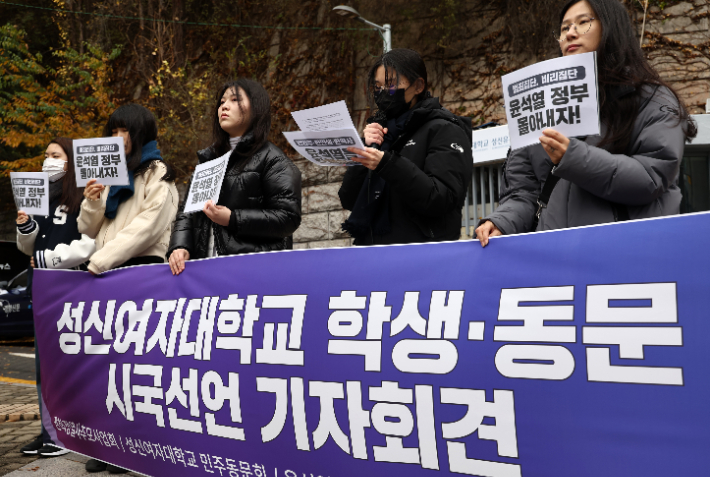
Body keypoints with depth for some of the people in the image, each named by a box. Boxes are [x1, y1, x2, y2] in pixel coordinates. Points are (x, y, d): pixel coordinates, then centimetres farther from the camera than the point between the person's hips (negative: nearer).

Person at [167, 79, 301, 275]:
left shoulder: (271, 159, 4)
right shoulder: (208, 159, 24)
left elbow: (288, 217, -7)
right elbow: (187, 212, 17)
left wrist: (232, 219, -14)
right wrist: (180, 247, -3)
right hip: (206, 265, 5)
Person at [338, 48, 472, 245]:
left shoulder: (444, 130, 3)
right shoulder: (380, 130, 19)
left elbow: (442, 200, -10)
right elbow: (349, 201, 14)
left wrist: (387, 165, -18)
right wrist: (364, 149, 1)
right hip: (372, 247, 5)